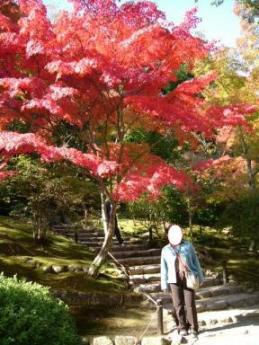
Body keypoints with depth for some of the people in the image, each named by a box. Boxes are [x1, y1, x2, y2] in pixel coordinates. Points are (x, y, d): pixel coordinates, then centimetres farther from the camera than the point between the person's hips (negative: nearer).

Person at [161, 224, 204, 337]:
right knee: (178, 304, 1)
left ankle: (193, 327, 7)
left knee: (190, 303, -4)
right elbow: (164, 267, 5)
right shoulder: (165, 250, 4)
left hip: (189, 278, -1)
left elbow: (195, 260, 5)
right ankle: (182, 327, 16)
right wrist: (164, 284, 4)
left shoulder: (188, 245, 3)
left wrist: (200, 275, 3)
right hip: (175, 280, 1)